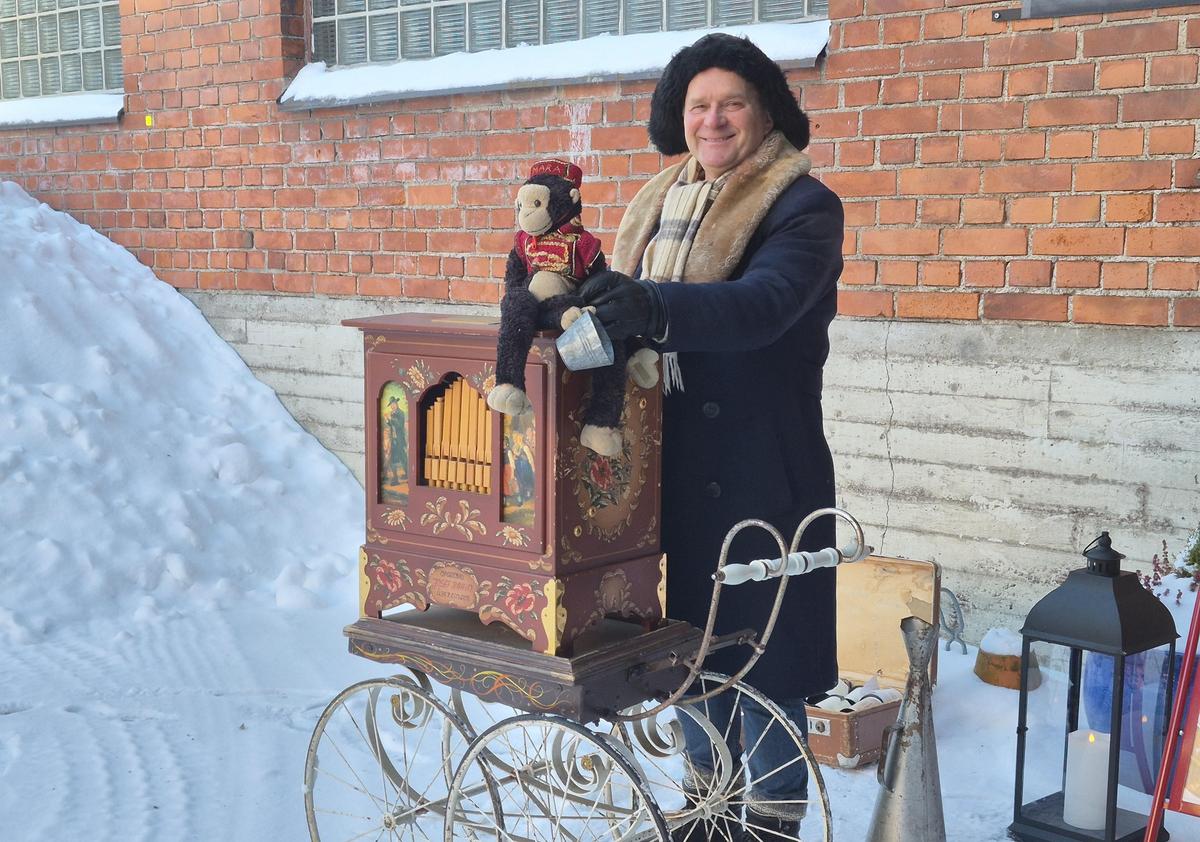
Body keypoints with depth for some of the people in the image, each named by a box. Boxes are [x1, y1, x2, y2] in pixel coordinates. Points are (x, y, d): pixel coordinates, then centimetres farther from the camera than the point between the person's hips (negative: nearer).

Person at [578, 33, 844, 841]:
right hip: (673, 463, 7)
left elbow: (766, 304, -28)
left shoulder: (801, 205, -9)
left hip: (760, 469, -6)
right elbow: (626, 306, 14)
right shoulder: (663, 202, 12)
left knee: (759, 640, 2)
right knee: (690, 633, 16)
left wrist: (654, 306, -42)